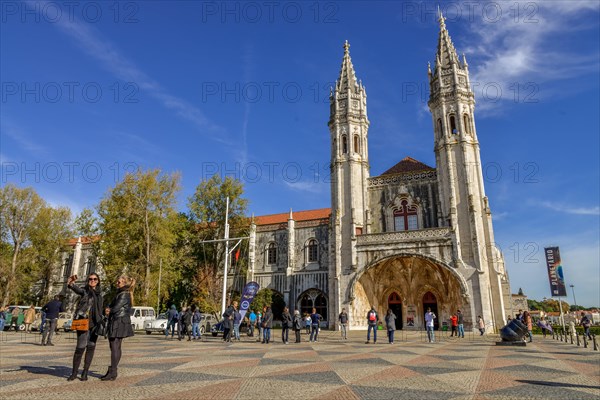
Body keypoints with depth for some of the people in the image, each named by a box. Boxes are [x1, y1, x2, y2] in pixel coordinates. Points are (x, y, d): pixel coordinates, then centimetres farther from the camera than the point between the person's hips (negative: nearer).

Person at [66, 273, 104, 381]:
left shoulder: (99, 292, 14)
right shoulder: (85, 290, -2)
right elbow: (77, 289, -27)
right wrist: (71, 284, -48)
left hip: (95, 323, 5)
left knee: (91, 347, 5)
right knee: (81, 347, -9)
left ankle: (85, 372, 15)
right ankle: (74, 372, 9)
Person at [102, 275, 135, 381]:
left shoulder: (124, 295, -13)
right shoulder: (120, 294, 19)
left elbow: (116, 308, -16)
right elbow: (111, 307, 22)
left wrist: (109, 310, 3)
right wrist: (109, 310, 1)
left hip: (120, 323, -10)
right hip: (115, 323, 10)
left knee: (115, 348, -6)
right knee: (114, 348, 12)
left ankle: (112, 373, -2)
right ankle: (113, 371, 18)